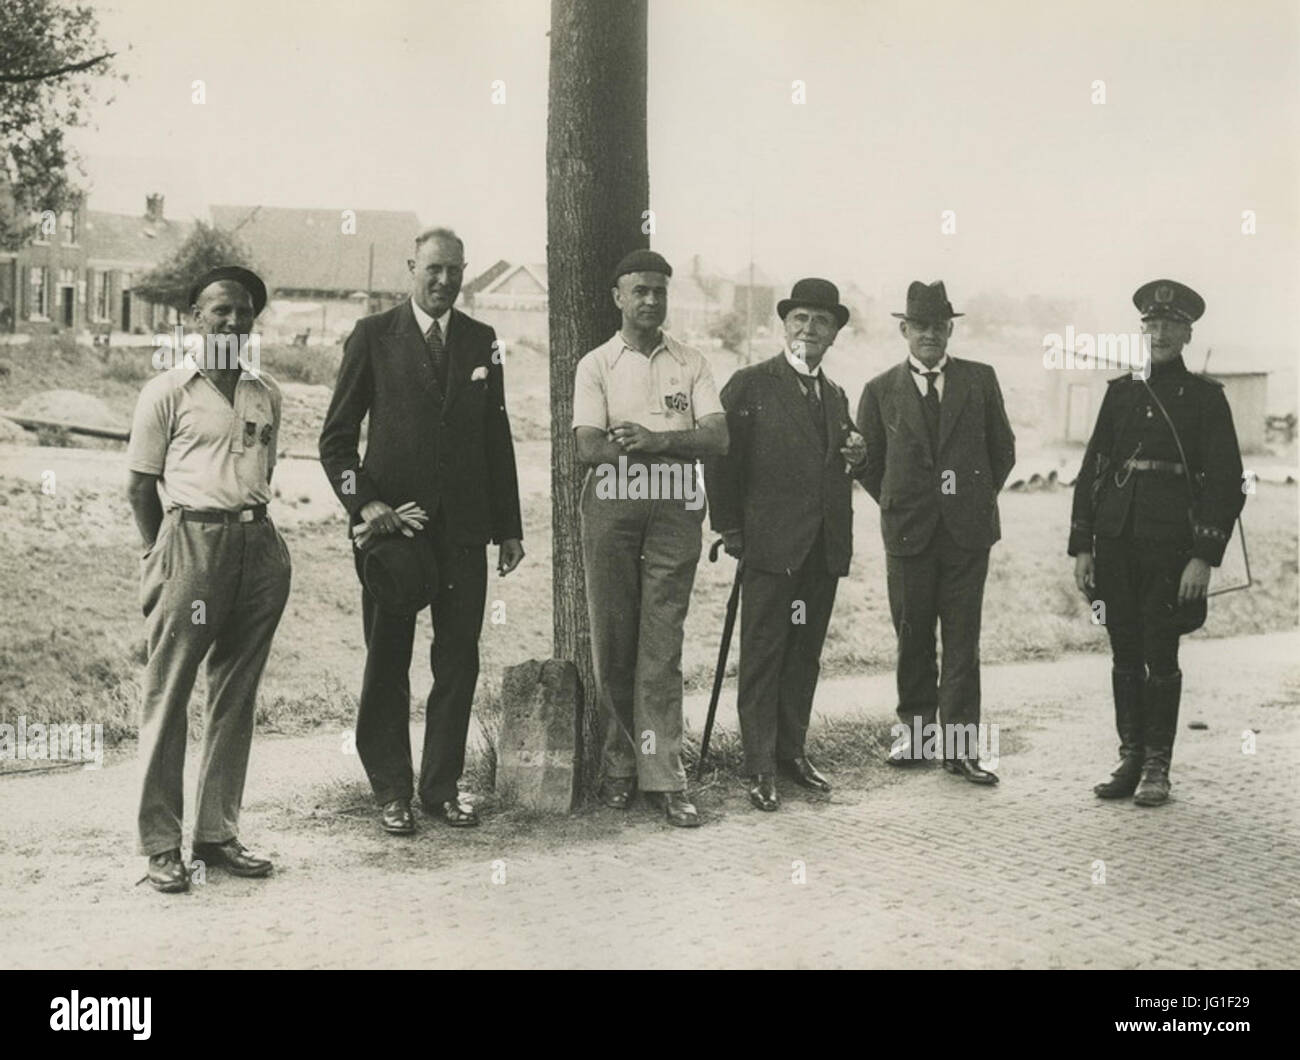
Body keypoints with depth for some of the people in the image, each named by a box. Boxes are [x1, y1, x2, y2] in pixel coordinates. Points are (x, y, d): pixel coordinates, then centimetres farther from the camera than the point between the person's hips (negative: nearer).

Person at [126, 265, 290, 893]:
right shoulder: (167, 392, 1)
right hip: (191, 541, -5)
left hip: (259, 547, 5)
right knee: (167, 696, -3)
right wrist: (161, 558, 0)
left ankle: (218, 834, 17)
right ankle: (161, 845, 4)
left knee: (236, 698, 9)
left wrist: (251, 526, 11)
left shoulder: (265, 394, 15)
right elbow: (140, 486, 2)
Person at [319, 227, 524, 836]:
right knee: (387, 663, 5)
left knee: (459, 661, 5)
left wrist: (508, 527, 11)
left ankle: (443, 786, 17)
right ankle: (391, 791, 15)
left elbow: (497, 439, 14)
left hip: (463, 526, 3)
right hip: (391, 520, -3)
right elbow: (337, 436, 1)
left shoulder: (482, 343, 11)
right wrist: (363, 503, -13)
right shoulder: (373, 336, 1)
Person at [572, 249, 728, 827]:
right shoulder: (595, 365, 5)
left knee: (661, 646, -2)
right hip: (611, 510, 0)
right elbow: (588, 447, -8)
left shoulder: (691, 364, 10)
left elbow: (717, 437, -3)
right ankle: (620, 764, 15)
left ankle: (662, 777, -2)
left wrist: (655, 439, -18)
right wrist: (675, 441, -12)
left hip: (674, 512, 0)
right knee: (613, 643, 4)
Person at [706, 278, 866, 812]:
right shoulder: (750, 384, -4)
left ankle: (791, 751, 22)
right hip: (771, 545, -6)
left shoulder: (835, 394, 16)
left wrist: (856, 456, 4)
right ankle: (760, 769, 1)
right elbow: (719, 457, -6)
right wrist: (730, 529, -7)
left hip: (825, 548, 6)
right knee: (762, 657, -3)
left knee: (805, 655, 12)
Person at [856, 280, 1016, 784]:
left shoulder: (980, 380, 6)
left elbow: (1003, 449, 13)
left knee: (963, 639, 0)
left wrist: (978, 500, 10)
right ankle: (915, 728, 21)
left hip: (968, 529, 0)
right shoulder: (881, 391, 5)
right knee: (913, 636, 8)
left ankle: (959, 743, 2)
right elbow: (868, 462, 12)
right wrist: (898, 506, 9)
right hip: (909, 532, 0)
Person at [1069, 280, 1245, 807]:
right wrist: (1081, 546, 5)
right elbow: (1091, 469, 11)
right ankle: (1130, 760, 17)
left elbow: (1226, 481, -4)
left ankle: (1157, 769, 9)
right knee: (1125, 654, 8)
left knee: (1160, 656, -1)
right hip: (1115, 541, 4)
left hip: (1170, 542, -3)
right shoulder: (1121, 392, 12)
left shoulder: (1205, 397, 1)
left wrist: (1204, 557, -12)